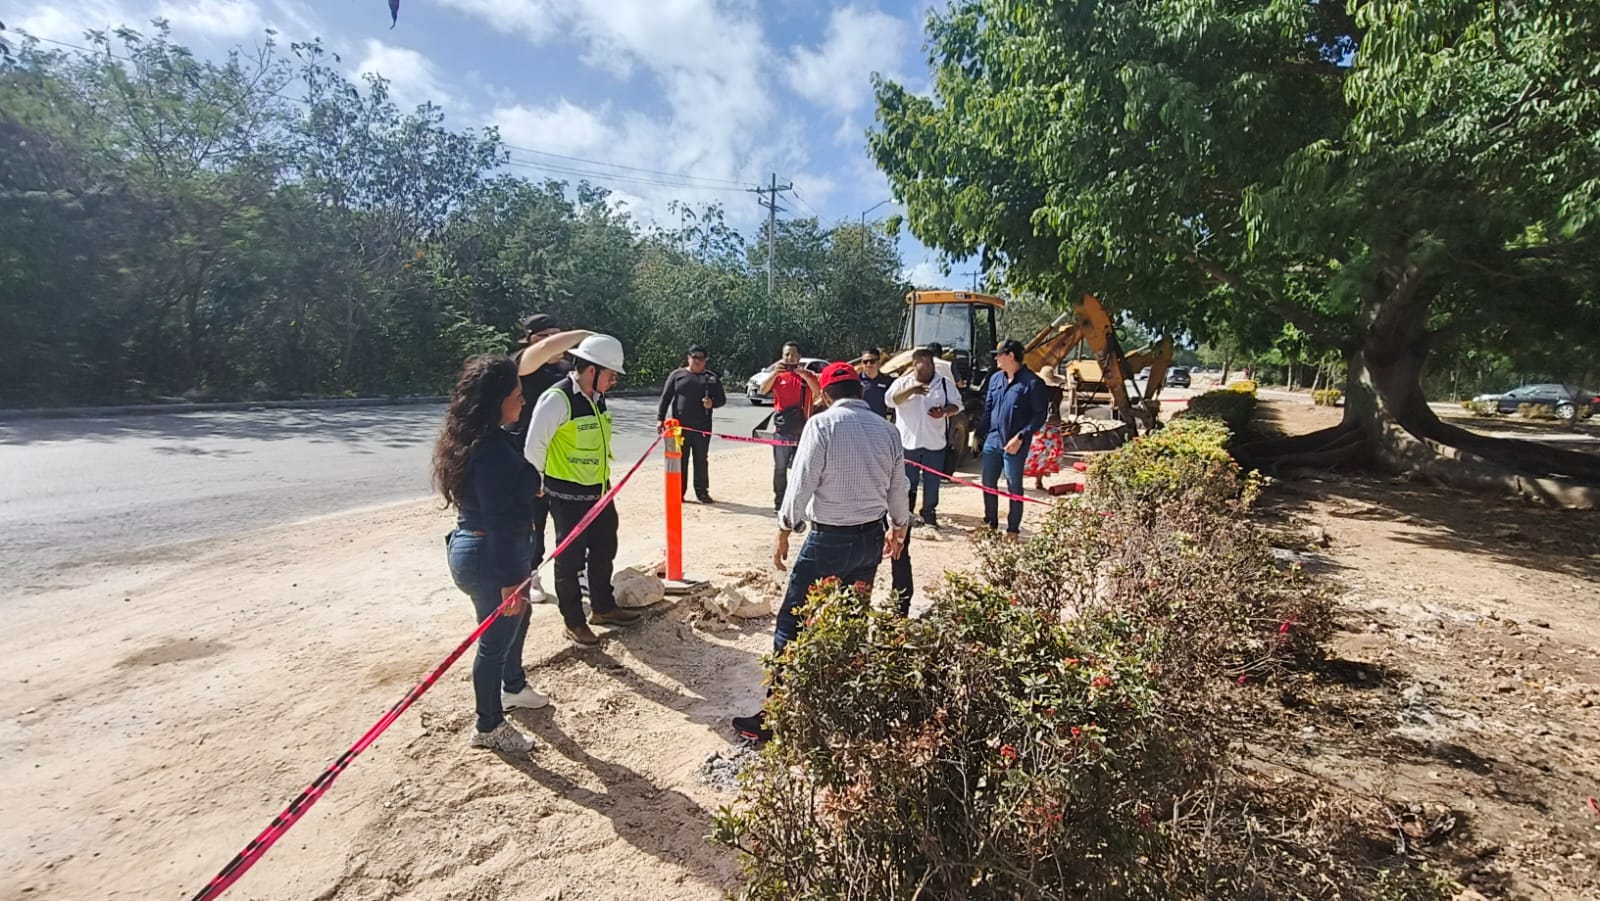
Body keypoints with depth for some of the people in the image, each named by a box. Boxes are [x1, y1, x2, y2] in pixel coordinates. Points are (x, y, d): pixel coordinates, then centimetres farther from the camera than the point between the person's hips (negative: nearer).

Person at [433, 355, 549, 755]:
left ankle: (513, 688, 51)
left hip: (474, 548, 10)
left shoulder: (482, 438, 6)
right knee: (496, 639, 8)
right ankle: (489, 726, 28)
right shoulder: (492, 447, -27)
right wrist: (508, 580, -23)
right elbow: (498, 519, -27)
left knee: (516, 621, 28)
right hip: (492, 557, -10)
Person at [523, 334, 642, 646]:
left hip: (599, 491, 8)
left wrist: (601, 477, 17)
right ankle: (574, 622, 24)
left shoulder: (597, 397, 5)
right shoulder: (557, 399, -21)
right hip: (569, 496, -8)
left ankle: (603, 608, 38)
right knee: (571, 559, 7)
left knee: (604, 551, 20)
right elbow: (534, 446, -18)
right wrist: (545, 482, -4)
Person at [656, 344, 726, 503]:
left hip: (702, 426, 0)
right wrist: (660, 418, -4)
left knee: (701, 459, 5)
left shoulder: (712, 377, 9)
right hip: (679, 425, 0)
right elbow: (665, 397, 5)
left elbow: (722, 398, 9)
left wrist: (712, 403, -14)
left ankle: (702, 491, 14)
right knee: (679, 459, 4)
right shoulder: (677, 375, 7)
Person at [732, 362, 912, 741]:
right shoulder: (887, 429, 6)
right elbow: (898, 489, 12)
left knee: (792, 625, 2)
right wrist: (898, 529, 28)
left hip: (829, 539, -6)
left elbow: (801, 483, -13)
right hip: (871, 538, 6)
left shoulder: (822, 424, -10)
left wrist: (784, 532, -3)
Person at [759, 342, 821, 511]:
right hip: (782, 428, -1)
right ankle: (779, 501, 11)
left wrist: (804, 375, -23)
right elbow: (763, 390, -10)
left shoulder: (807, 375, 8)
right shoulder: (778, 375, 6)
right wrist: (774, 372, -24)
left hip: (802, 428, 1)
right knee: (780, 468, 3)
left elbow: (817, 392, -9)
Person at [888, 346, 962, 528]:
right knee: (908, 482, 7)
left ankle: (929, 513, 24)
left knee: (932, 482, 9)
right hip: (908, 441, -1)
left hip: (934, 442, 1)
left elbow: (957, 404, 5)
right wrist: (911, 390, -28)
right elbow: (891, 399, -14)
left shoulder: (944, 382, 5)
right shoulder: (903, 382, 1)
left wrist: (944, 412, -17)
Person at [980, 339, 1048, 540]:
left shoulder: (1032, 383, -11)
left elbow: (1039, 416, -11)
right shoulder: (995, 378, 8)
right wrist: (980, 432, 8)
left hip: (1014, 445, -6)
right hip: (992, 440, 6)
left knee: (1014, 487, 5)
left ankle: (1013, 529, 18)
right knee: (988, 483, 13)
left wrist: (1020, 438, -18)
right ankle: (990, 522, 30)